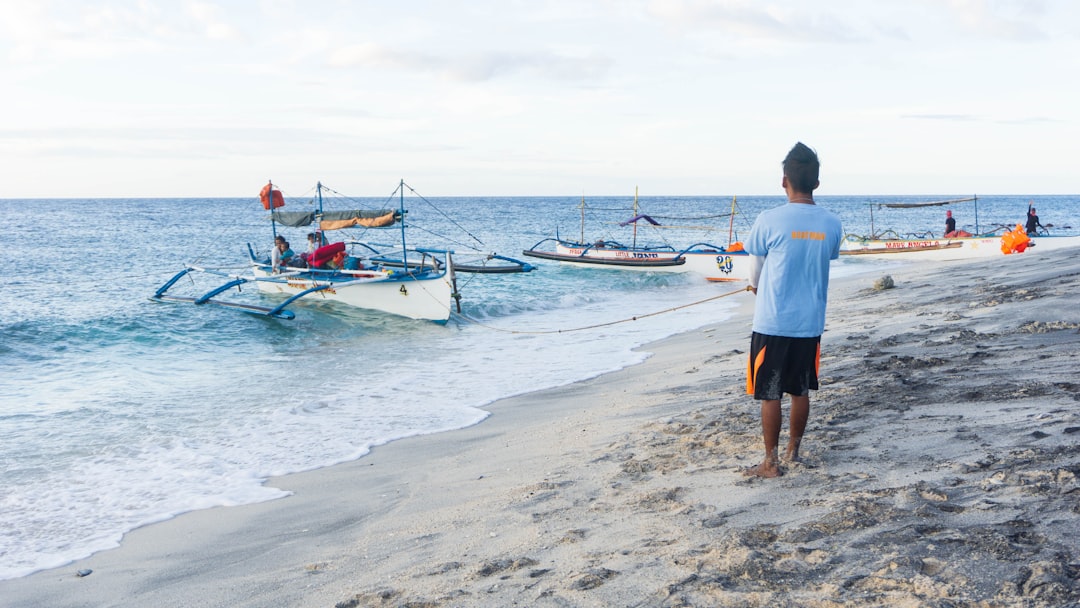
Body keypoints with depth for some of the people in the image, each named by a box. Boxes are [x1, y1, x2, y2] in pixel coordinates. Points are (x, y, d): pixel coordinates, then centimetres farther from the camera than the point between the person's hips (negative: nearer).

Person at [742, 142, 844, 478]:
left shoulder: (770, 220, -13)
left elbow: (757, 270, 1)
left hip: (772, 323, -4)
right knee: (801, 390, 17)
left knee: (769, 393, 4)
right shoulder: (832, 224, -2)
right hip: (810, 323, 4)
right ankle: (793, 449, 29)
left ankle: (771, 462, 9)